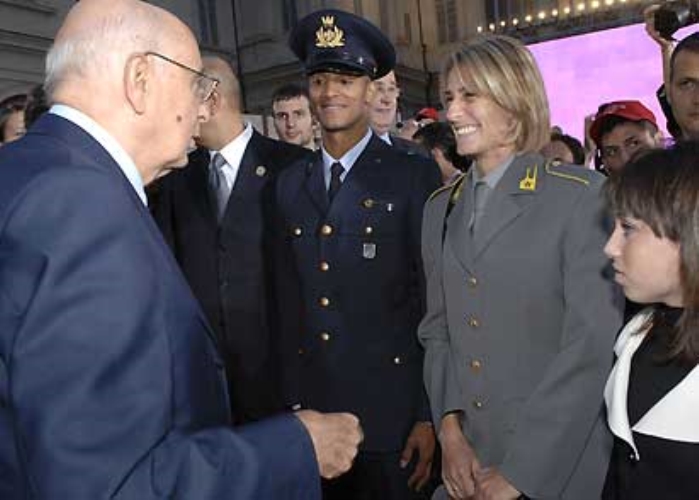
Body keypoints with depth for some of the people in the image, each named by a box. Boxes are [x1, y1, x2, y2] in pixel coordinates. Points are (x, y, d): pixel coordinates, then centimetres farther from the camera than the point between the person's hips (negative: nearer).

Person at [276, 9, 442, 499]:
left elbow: (433, 302, -8)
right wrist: (292, 401, 9)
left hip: (391, 411, -4)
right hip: (308, 408, 4)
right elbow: (290, 299, 9)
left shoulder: (415, 176, -7)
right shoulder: (291, 182, 6)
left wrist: (430, 416, -8)